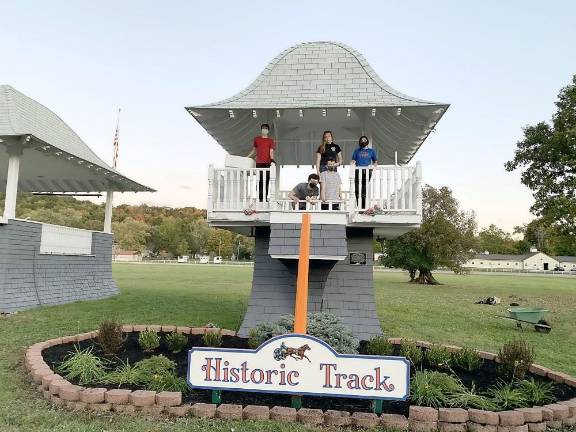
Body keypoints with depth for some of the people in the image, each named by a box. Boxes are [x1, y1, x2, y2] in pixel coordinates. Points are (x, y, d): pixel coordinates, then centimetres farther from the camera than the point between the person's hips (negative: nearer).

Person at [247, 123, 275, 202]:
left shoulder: (270, 140, 9)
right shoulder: (256, 139, 14)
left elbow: (271, 151, -2)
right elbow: (254, 150, 23)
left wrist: (272, 159, -21)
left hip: (267, 163, -1)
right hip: (259, 163, 1)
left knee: (266, 181, -3)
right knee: (259, 181, -3)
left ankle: (265, 197, 0)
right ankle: (259, 197, -2)